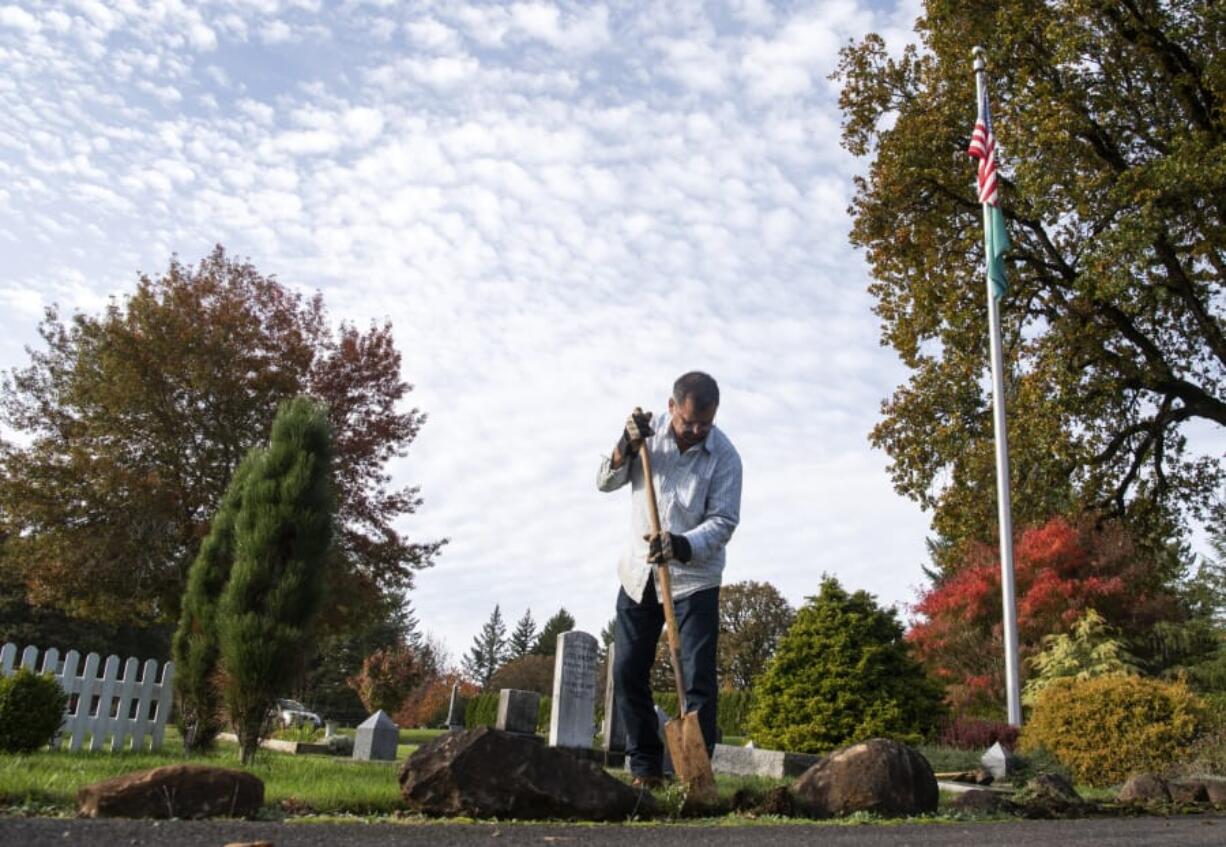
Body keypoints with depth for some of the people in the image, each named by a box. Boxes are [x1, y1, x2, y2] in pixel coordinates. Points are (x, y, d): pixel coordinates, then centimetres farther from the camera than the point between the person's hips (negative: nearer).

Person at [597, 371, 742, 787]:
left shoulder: (724, 455, -10)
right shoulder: (649, 434, 0)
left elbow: (723, 521, -14)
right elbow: (605, 482, 3)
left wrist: (683, 546, -31)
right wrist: (626, 446, -16)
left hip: (695, 577, -3)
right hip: (639, 573, 4)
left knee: (698, 678, -7)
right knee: (628, 671, 5)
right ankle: (646, 767, 17)